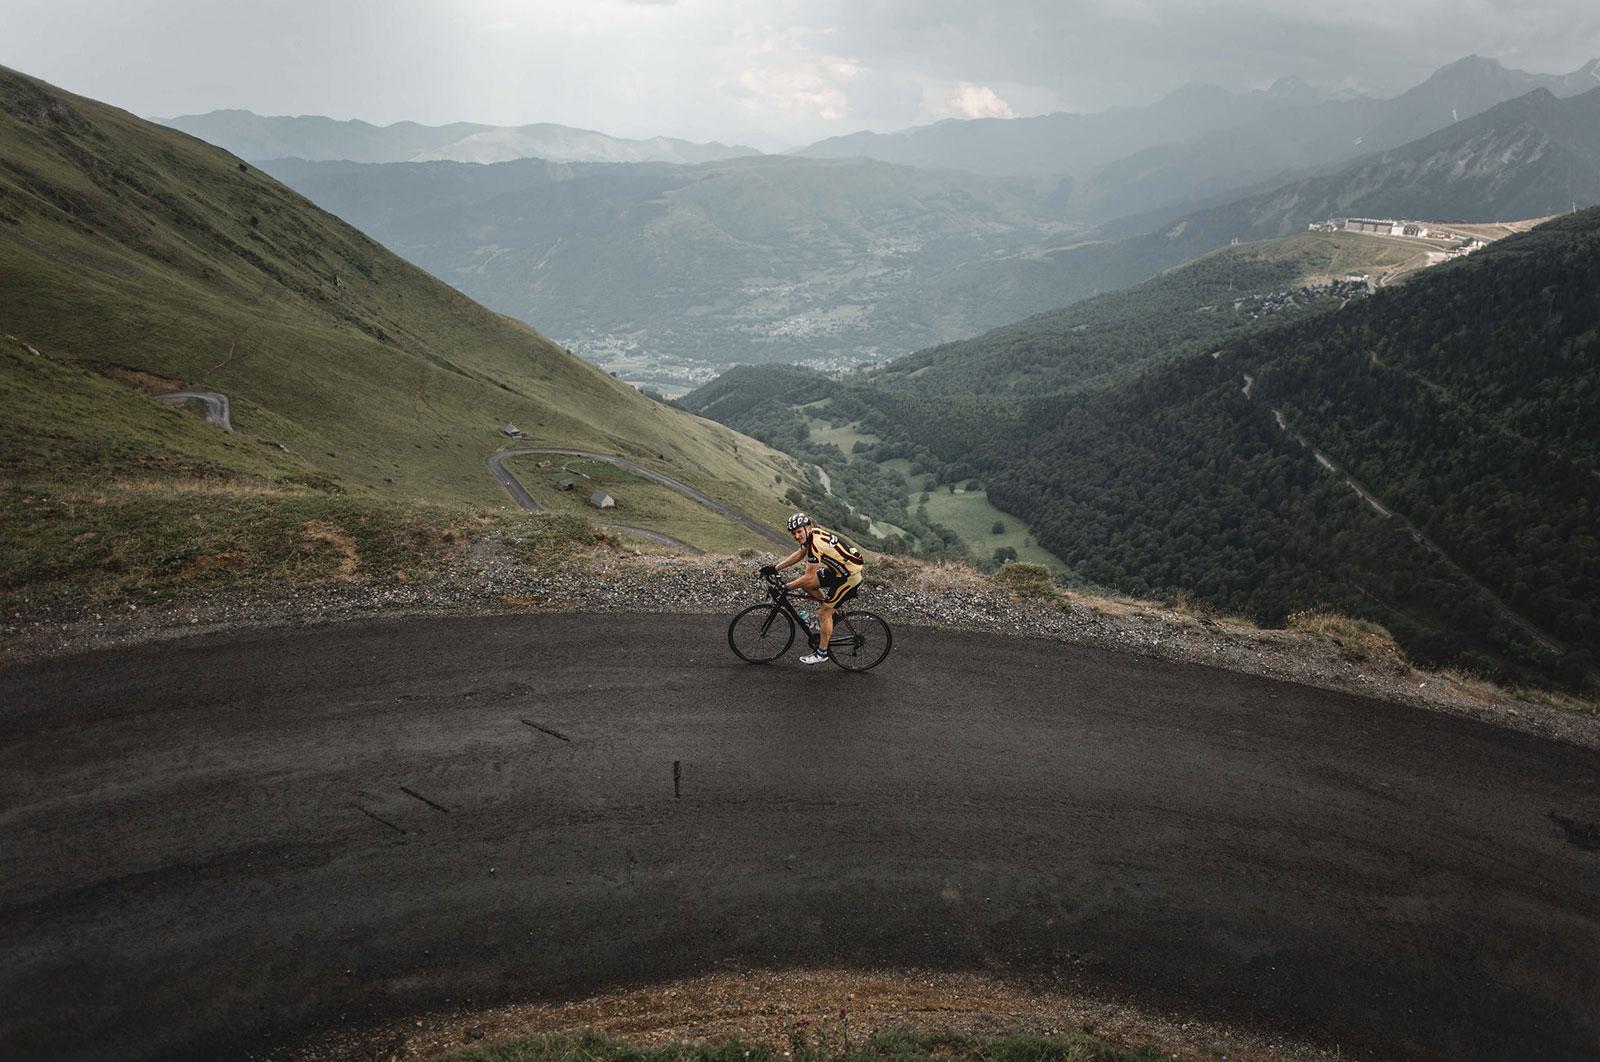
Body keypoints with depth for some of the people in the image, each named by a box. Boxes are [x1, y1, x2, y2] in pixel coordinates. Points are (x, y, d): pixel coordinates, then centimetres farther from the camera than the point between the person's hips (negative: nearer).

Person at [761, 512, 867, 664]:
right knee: (806, 585, 6)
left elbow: (809, 578, -23)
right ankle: (828, 605, 21)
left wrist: (785, 587, -13)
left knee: (824, 613, -3)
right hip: (841, 567, 9)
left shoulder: (816, 544, -27)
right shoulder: (813, 533, 0)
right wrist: (774, 568, 12)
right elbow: (799, 555, 16)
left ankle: (822, 653, 10)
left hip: (852, 574, -9)